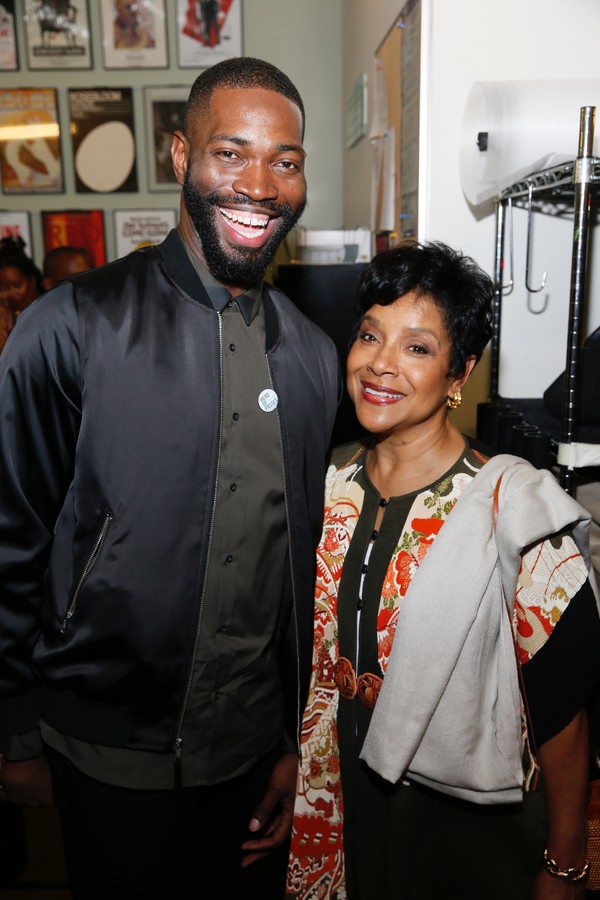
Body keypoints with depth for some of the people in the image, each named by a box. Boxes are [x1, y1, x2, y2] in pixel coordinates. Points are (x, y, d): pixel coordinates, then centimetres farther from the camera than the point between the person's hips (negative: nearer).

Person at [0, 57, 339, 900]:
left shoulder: (315, 357, -2)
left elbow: (311, 569, 4)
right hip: (110, 757, -3)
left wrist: (298, 742, 7)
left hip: (255, 751, 4)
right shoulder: (73, 327, -14)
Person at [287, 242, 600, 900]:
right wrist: (292, 768, 9)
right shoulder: (330, 484, -7)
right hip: (349, 793, 4)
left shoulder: (514, 510, -23)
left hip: (466, 821, -4)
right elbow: (317, 659, 5)